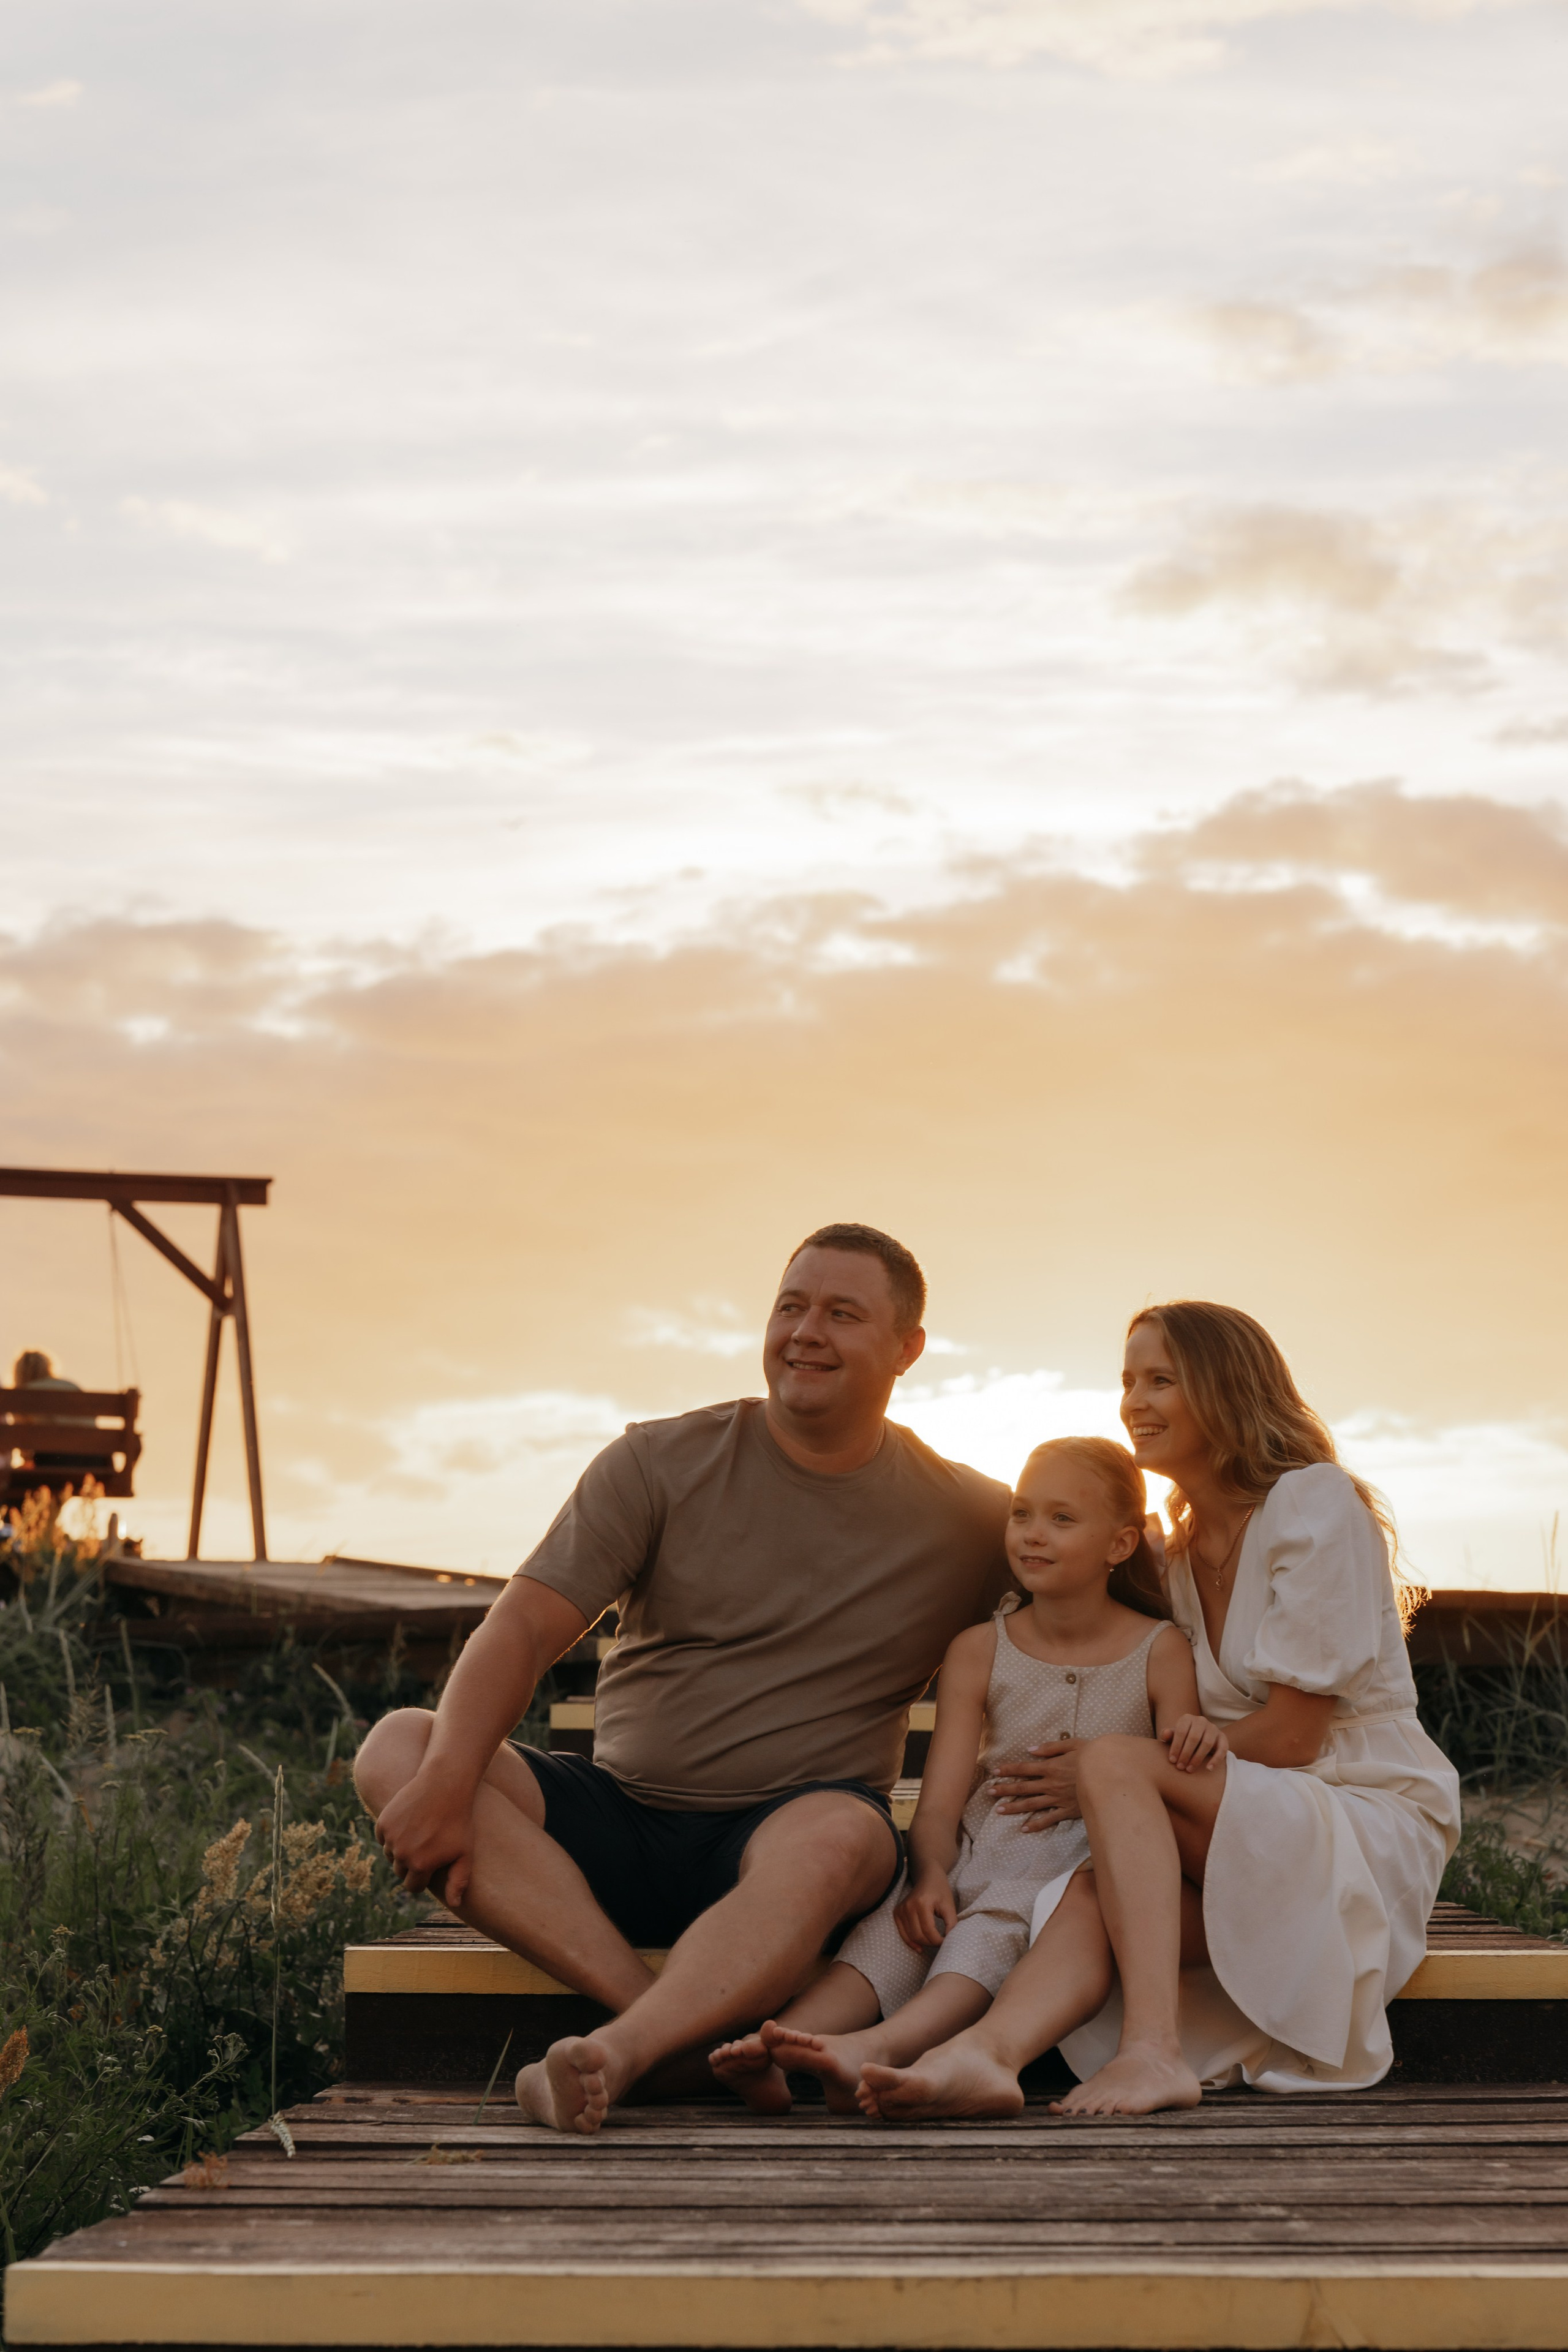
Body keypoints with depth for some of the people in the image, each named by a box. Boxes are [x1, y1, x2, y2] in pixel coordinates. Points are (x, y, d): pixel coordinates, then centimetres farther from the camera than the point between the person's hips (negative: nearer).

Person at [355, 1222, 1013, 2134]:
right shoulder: (664, 1462, 3)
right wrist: (448, 1780, -24)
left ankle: (617, 2056, -54)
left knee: (837, 1837, -39)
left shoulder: (970, 1520, 5)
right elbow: (524, 1628, -7)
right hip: (619, 1814, 2)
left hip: (783, 1831, -2)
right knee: (400, 1750, -23)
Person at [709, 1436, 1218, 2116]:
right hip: (980, 1856, 3)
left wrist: (1196, 1737, -22)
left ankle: (880, 2047, -62)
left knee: (1002, 1917, -35)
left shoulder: (1161, 1652, 7)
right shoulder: (979, 1651, 13)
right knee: (901, 1922, -29)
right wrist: (930, 1875, -18)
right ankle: (773, 2050, -54)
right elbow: (939, 1805, 5)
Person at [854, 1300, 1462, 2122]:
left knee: (1114, 1762, -28)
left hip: (1375, 1827, -6)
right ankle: (986, 2054, -54)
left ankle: (1152, 2051, -43)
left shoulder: (1314, 1501, -7)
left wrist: (1092, 1773, -9)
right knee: (1098, 1890, -27)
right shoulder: (1180, 1553, 18)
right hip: (1261, 1842, 6)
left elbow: (1291, 1735, -13)